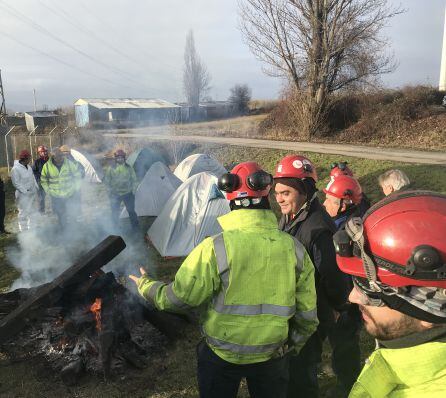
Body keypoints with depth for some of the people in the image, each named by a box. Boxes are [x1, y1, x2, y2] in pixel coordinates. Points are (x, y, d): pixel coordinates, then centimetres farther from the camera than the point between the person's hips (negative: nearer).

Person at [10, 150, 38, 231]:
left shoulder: (28, 167, 8)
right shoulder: (15, 169, -16)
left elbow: (32, 177, 17)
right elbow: (16, 183, -17)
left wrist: (36, 187, 7)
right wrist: (25, 191, -17)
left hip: (32, 193, 8)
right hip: (23, 195, -8)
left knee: (31, 211, 17)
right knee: (23, 213, -3)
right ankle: (23, 230, 5)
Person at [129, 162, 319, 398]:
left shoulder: (215, 248, -24)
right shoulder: (294, 248, -13)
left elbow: (177, 298, -15)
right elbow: (307, 311, -5)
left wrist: (145, 285, 5)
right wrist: (293, 345, 14)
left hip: (221, 355, -2)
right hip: (273, 357, 3)